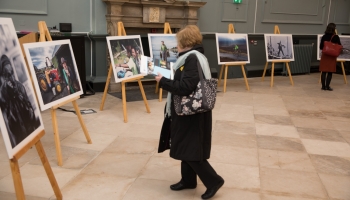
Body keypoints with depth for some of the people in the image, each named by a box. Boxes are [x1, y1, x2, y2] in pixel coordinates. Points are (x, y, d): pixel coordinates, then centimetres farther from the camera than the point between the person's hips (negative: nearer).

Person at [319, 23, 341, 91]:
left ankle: (323, 86, 9)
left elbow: (321, 47, 4)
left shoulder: (324, 37, 0)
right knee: (330, 72, 3)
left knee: (323, 72, 6)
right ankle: (327, 86, 3)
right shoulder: (335, 37, -10)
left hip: (324, 55, 3)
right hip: (332, 56, -3)